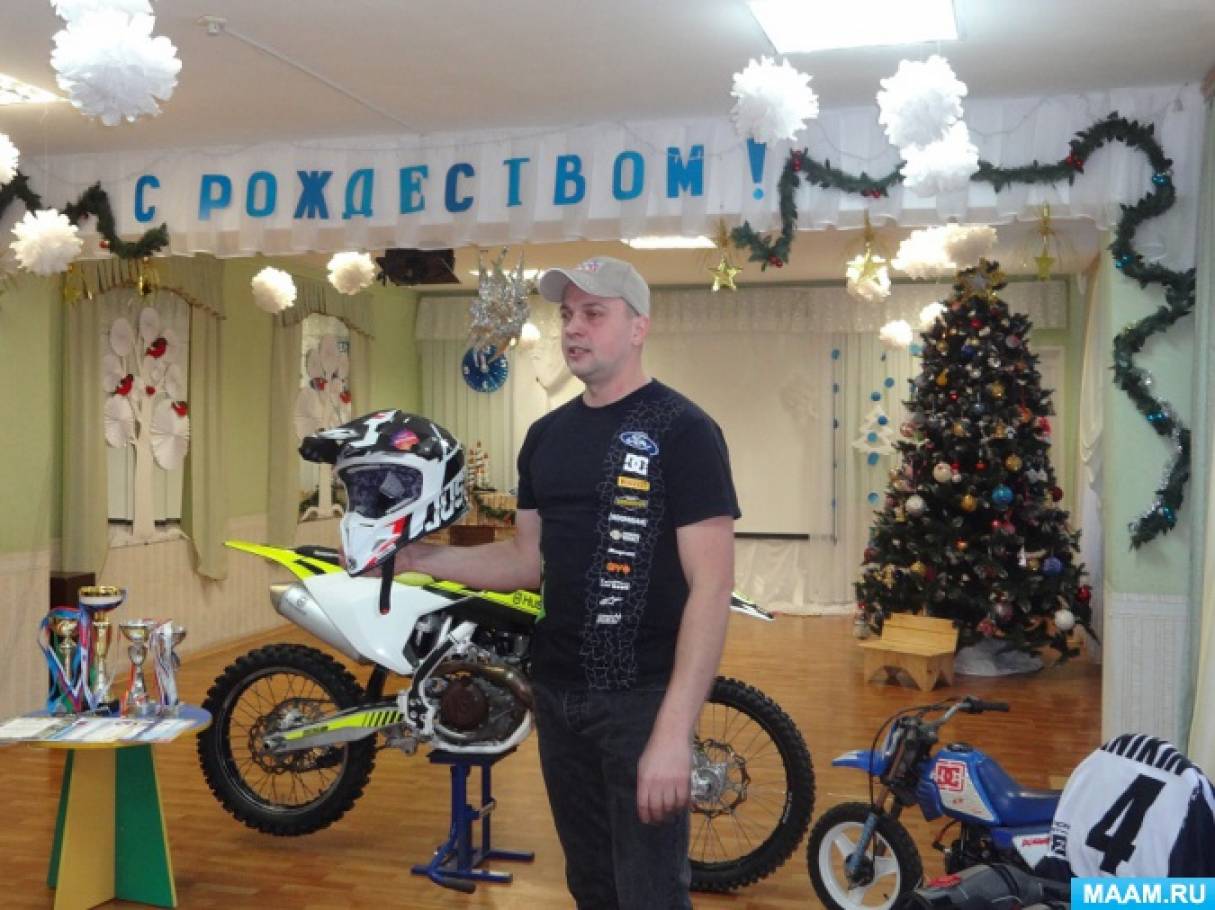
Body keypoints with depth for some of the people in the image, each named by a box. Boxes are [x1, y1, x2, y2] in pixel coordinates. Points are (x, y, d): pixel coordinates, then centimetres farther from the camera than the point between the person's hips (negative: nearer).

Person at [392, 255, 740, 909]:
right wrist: (416, 558, 4)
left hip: (641, 698, -6)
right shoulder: (546, 435, 10)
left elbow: (711, 585, -17)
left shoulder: (682, 432, -12)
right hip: (556, 691, 6)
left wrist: (674, 730, -23)